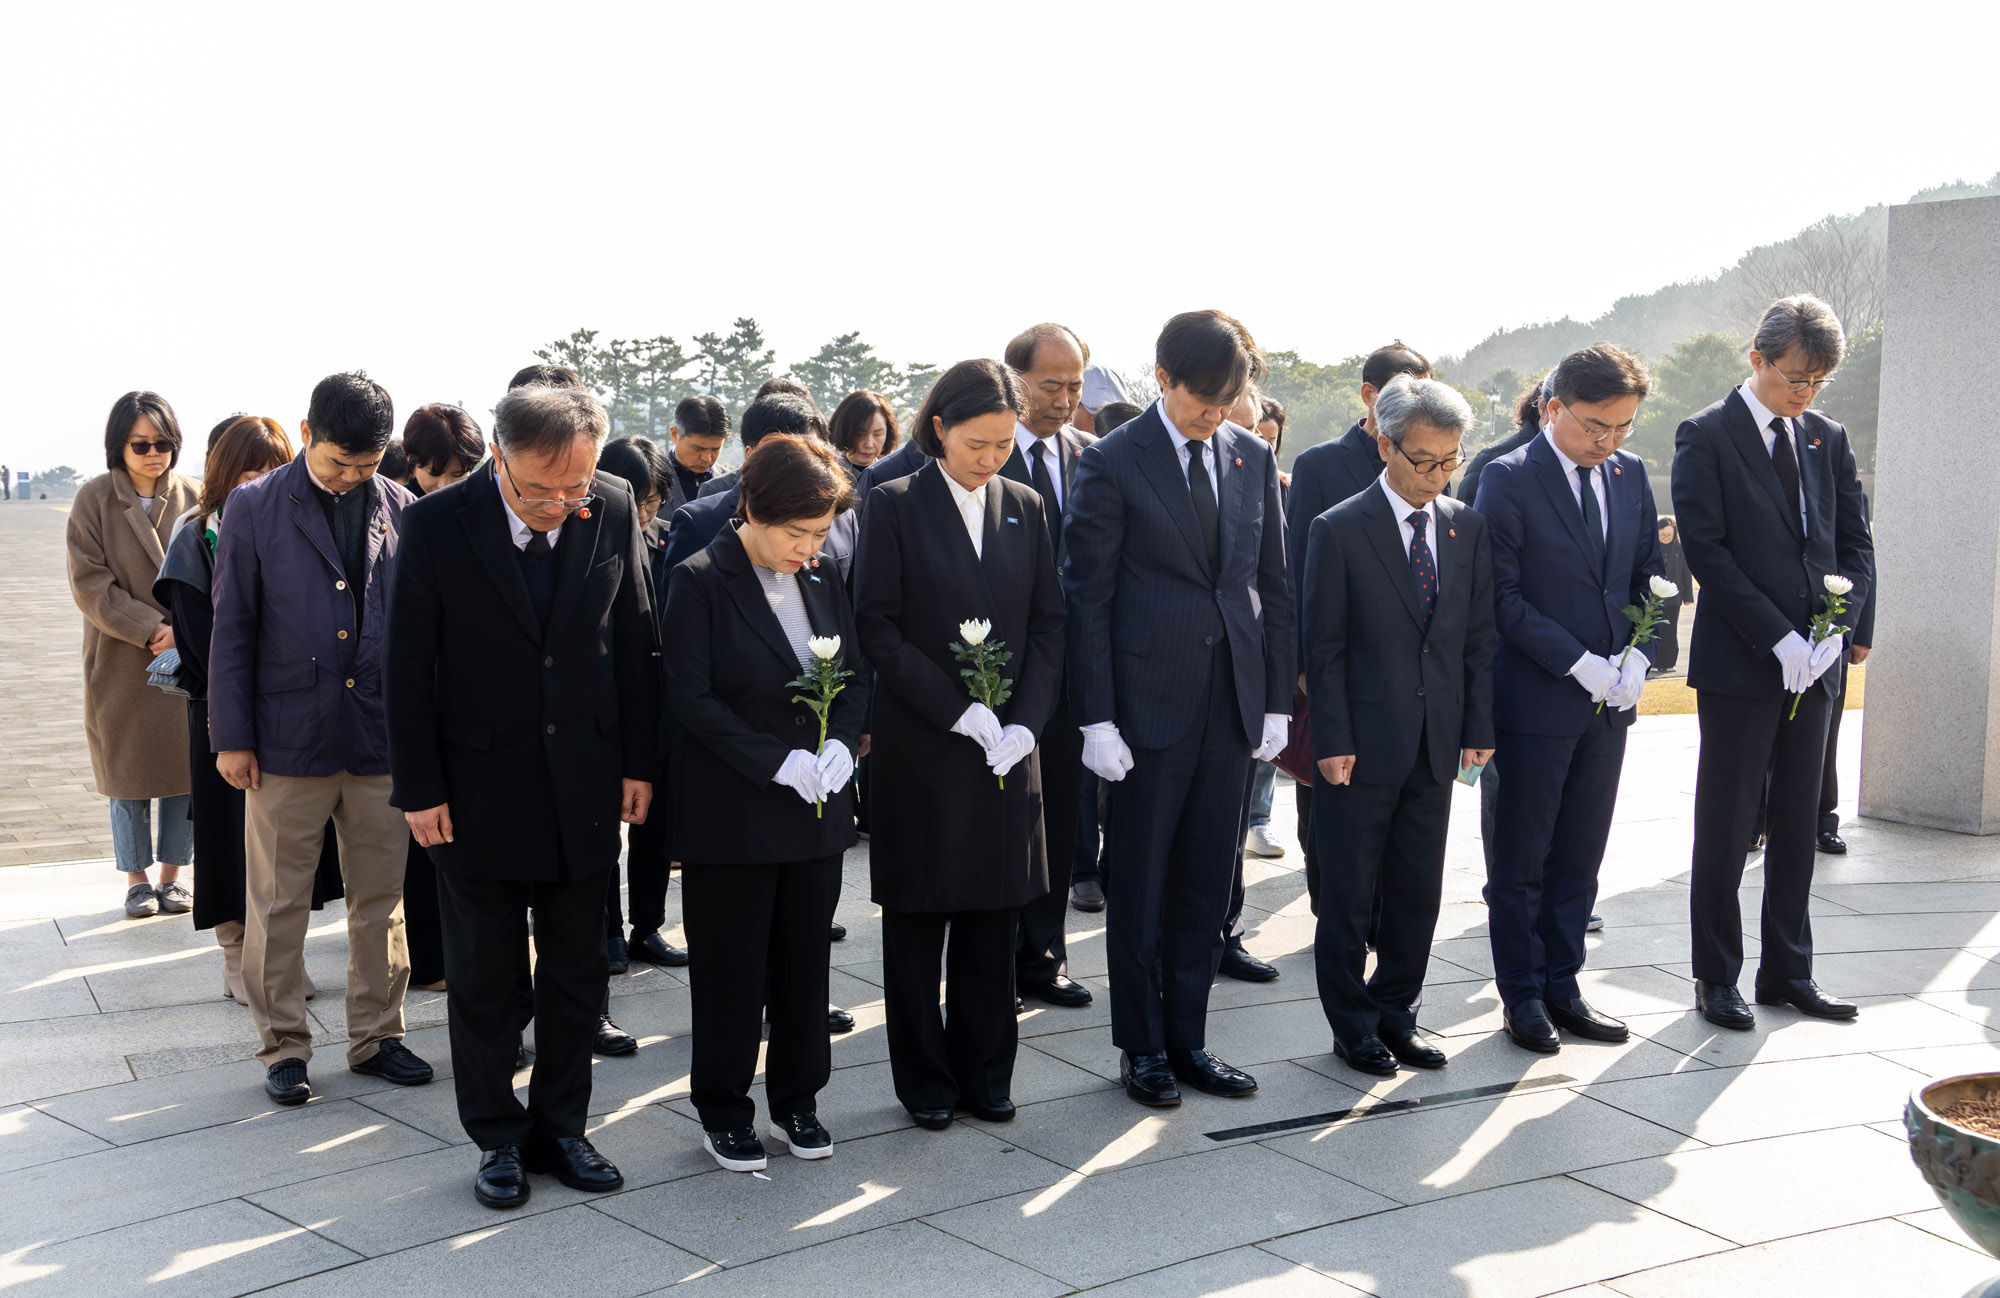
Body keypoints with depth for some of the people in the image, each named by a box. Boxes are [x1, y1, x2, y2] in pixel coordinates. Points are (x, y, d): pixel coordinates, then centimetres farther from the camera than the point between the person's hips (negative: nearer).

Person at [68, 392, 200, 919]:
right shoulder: (94, 500, -3)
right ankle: (137, 879, 19)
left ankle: (172, 875, 18)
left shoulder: (193, 498, 2)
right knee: (129, 772, 6)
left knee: (186, 767, 4)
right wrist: (150, 629, -16)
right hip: (121, 661, -1)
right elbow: (89, 582, -7)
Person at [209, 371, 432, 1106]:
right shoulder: (256, 508, -2)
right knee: (277, 904, 6)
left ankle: (377, 1036, 23)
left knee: (381, 899, 10)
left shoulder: (401, 510, 3)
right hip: (286, 738, -2)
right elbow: (231, 628, 0)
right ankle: (284, 1046, 19)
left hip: (382, 739, 2)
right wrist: (231, 736, -3)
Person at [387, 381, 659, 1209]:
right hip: (478, 790, -2)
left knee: (577, 971, 12)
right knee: (482, 978, 10)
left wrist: (638, 761, 3)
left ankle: (560, 1126, 28)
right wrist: (419, 789, -8)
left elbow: (636, 642, 3)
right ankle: (497, 1139, 25)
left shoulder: (614, 511, -5)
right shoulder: (437, 525, -12)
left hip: (584, 788, 2)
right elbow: (409, 667, -7)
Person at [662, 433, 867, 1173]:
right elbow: (691, 697, -14)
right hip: (731, 814, -5)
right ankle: (723, 1113, 20)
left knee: (805, 960, 12)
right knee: (731, 969, 5)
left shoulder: (824, 579, 6)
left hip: (816, 807, 5)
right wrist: (777, 761, -20)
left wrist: (841, 743, -9)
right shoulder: (700, 582, -10)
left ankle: (796, 1100, 28)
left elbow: (856, 675, 11)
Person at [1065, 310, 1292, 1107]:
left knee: (1206, 883, 11)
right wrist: (1095, 718, -11)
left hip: (1234, 700, 4)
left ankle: (1187, 1040, 23)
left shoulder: (1253, 458, 8)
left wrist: (1276, 702, 6)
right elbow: (1087, 596, -7)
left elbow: (1272, 585, 11)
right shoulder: (1113, 463, -7)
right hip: (1150, 702, -4)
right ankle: (1143, 1049, 20)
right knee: (1140, 886, 7)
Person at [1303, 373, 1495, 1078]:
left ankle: (1395, 1017, 24)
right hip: (1361, 747, -4)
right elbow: (1323, 646, -7)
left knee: (1418, 892, 11)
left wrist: (1479, 725, 4)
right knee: (1348, 894, 4)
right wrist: (1332, 741, -11)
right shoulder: (1338, 530, -7)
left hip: (1437, 746, 4)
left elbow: (1479, 635, 10)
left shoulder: (1467, 527, 7)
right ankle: (1353, 1027, 18)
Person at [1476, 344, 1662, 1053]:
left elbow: (1649, 574, 13)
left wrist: (1637, 656, -3)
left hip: (1612, 700, 5)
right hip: (1537, 697, -5)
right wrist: (1578, 663, -16)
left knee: (1580, 855, 11)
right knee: (1522, 858, 5)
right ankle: (1522, 994, 16)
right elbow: (1503, 595, -13)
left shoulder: (1630, 473, 8)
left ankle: (1562, 985, 23)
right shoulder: (1509, 479, -10)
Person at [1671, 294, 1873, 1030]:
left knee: (1797, 828, 12)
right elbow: (1706, 550, -12)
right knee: (1726, 829, 2)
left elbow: (1856, 543, 11)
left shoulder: (1827, 440, 12)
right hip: (1740, 664, -5)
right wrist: (1777, 638, -16)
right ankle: (1717, 979, 13)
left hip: (1812, 664, 5)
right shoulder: (1706, 437, -5)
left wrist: (1836, 629, -5)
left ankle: (1787, 974, 22)